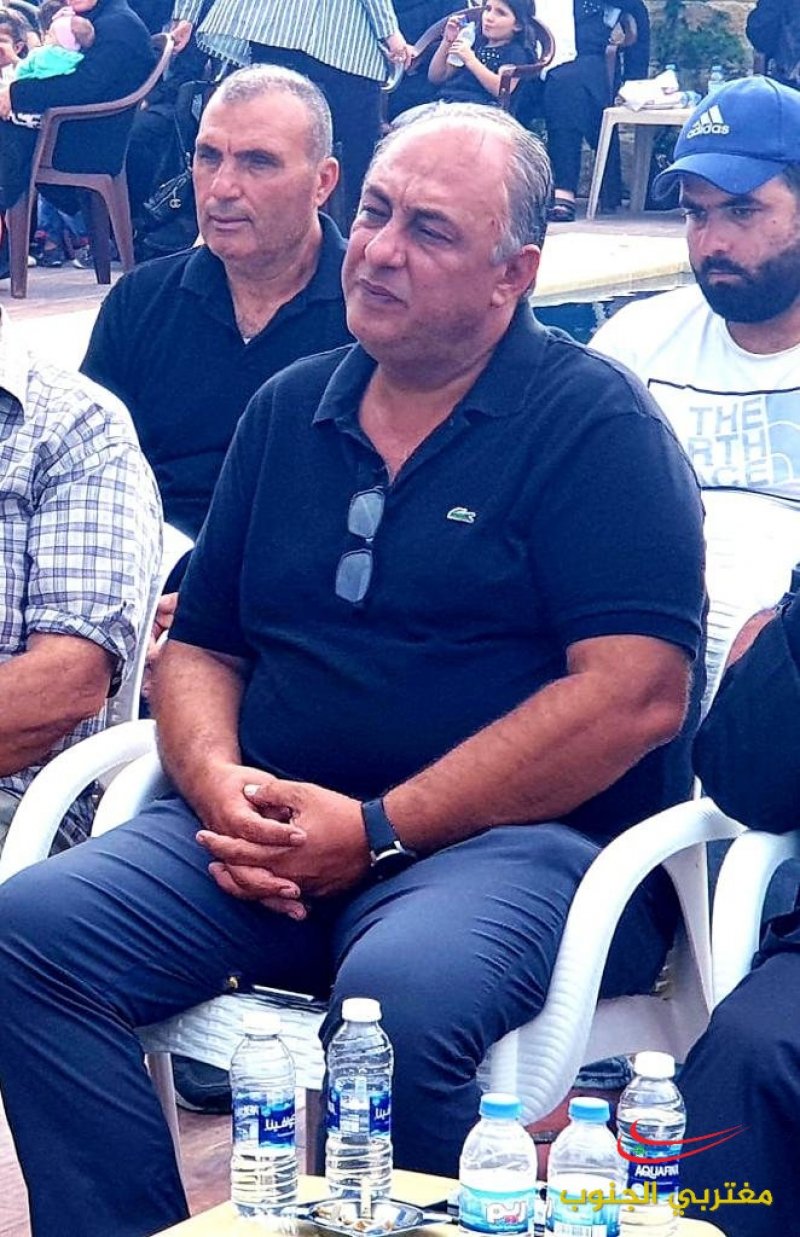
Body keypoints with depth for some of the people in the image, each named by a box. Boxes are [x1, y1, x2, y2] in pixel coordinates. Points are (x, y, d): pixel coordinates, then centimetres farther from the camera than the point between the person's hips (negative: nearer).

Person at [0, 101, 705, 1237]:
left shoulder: (594, 420, -2)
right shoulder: (288, 411, 17)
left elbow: (638, 694, -12)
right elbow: (201, 642, 20)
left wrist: (380, 832, -15)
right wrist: (217, 780, -5)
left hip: (525, 837, -5)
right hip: (277, 827, 5)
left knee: (399, 995, -38)